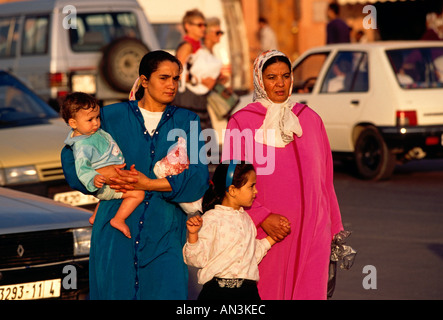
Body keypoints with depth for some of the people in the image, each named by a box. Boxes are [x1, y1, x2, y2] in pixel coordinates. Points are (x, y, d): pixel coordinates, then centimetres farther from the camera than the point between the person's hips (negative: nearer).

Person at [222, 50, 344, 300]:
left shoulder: (310, 119, 11)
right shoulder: (241, 122, 2)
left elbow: (326, 180, 15)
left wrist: (335, 230, 14)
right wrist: (262, 217, -13)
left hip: (311, 233, 2)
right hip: (264, 233, -2)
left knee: (309, 293, -4)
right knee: (266, 294, -2)